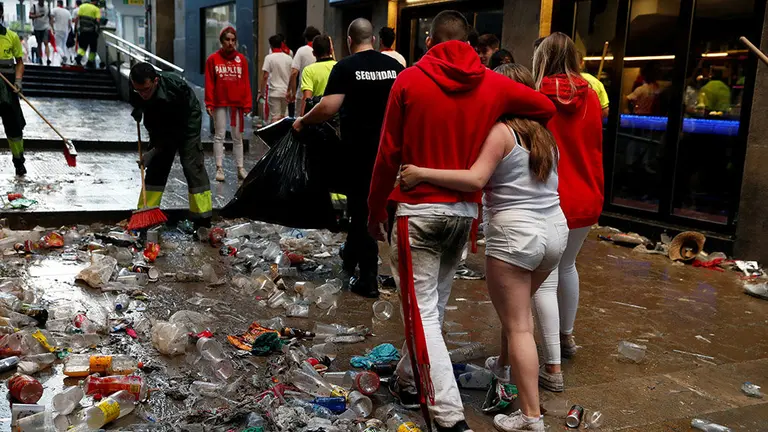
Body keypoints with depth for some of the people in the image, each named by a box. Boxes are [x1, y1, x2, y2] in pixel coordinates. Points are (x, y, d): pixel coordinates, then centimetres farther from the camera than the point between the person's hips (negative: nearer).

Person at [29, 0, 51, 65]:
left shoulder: (47, 7, 5)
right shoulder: (34, 6, -2)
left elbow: (50, 17, 13)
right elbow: (30, 16, -8)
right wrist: (38, 15, -24)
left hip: (45, 28, 0)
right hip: (37, 28, 0)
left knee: (46, 43, -15)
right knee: (39, 44, 10)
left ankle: (48, 59, -23)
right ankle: (40, 59, 22)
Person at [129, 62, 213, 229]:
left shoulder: (175, 86, -37)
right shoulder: (135, 92, -21)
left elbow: (178, 126, -31)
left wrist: (155, 151, -30)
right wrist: (137, 111, -17)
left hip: (186, 121, -5)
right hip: (161, 125, 5)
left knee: (192, 165, -14)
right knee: (156, 166, 3)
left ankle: (203, 221, -12)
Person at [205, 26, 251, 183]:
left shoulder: (241, 59, 5)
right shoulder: (213, 59, 0)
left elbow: (246, 82, 4)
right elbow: (209, 83, -1)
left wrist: (247, 104, -1)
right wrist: (209, 103, -7)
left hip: (237, 103, 2)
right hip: (220, 103, -2)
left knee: (237, 137, 7)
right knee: (219, 136, 2)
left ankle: (240, 168, 12)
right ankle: (219, 168, 4)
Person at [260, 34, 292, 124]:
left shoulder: (269, 57, -6)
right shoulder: (288, 58, 6)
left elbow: (265, 76, -10)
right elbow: (291, 76, 9)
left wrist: (262, 91, -3)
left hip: (274, 92, -4)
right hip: (285, 92, 4)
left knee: (275, 117, -4)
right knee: (283, 117, 12)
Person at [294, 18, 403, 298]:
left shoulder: (346, 67, -9)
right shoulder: (394, 66, 5)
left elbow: (328, 108, -17)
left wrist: (302, 122, -1)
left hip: (358, 149, -4)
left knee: (361, 208, 5)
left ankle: (368, 280, 10)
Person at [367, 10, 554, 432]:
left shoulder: (409, 80, -6)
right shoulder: (493, 84, 2)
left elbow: (388, 154, -5)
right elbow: (547, 108, 15)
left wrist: (374, 209, 6)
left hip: (417, 210, -4)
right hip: (464, 211, 4)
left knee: (422, 310, 1)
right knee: (435, 302, 20)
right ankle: (408, 381, 35)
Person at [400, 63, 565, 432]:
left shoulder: (500, 131, -9)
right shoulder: (544, 133, 14)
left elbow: (474, 179, -22)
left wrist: (421, 173, -22)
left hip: (515, 233, -8)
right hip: (555, 229, 8)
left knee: (518, 325, -1)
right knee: (517, 309, 28)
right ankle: (503, 364, 49)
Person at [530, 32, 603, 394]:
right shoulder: (590, 98, 3)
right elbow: (596, 150, 12)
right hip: (585, 200, 5)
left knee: (545, 281, -2)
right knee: (567, 266, 25)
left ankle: (553, 368, -4)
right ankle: (567, 337, 41)